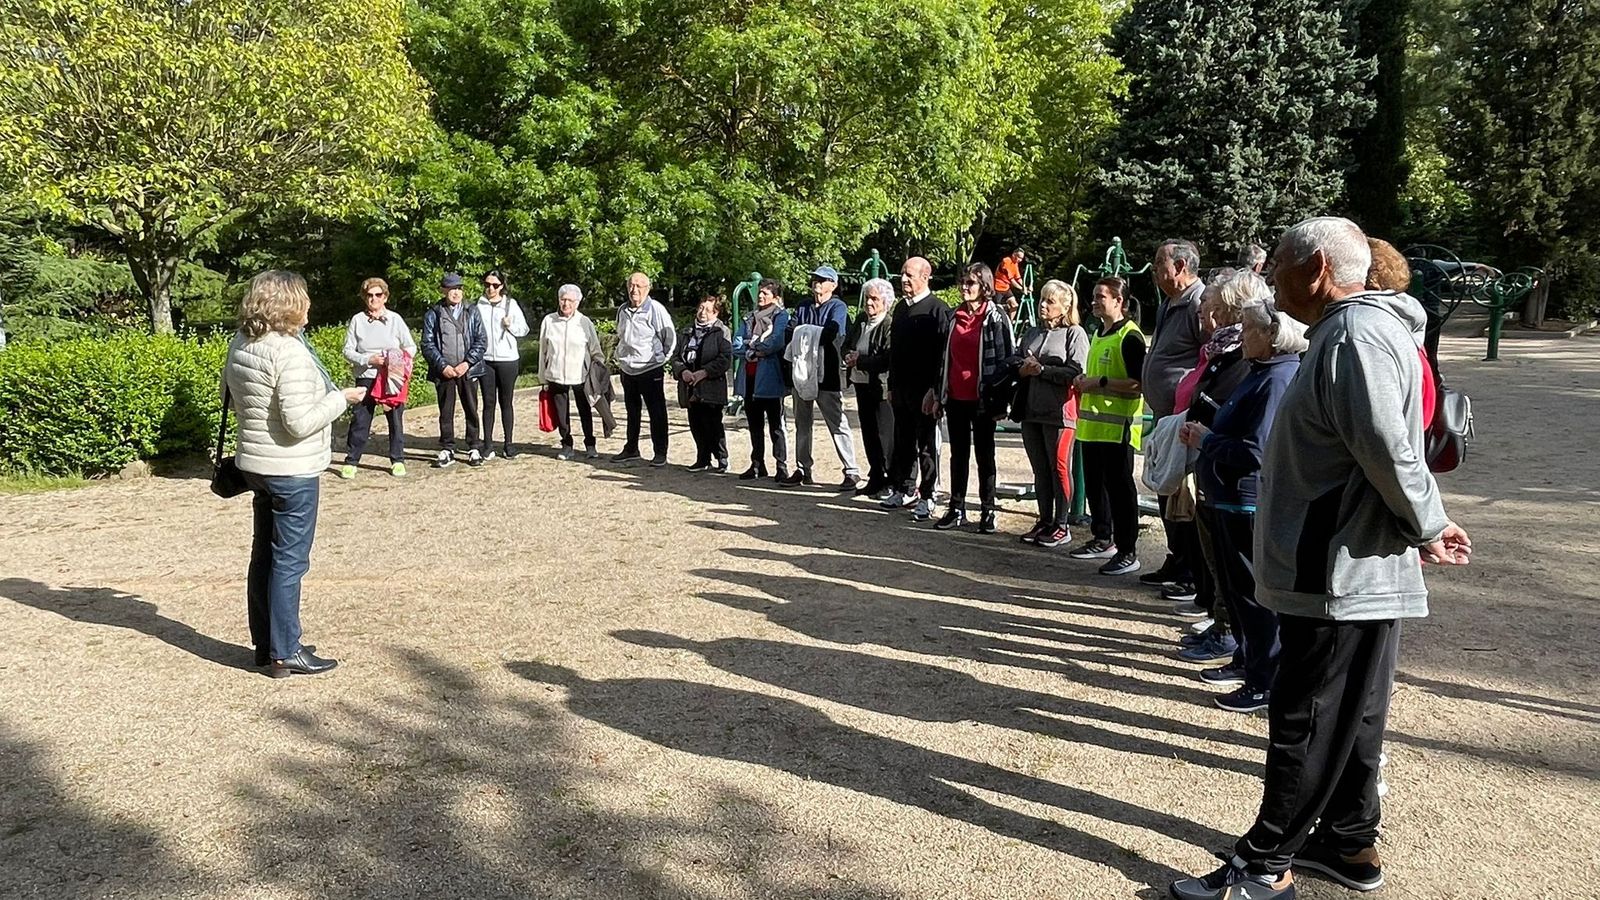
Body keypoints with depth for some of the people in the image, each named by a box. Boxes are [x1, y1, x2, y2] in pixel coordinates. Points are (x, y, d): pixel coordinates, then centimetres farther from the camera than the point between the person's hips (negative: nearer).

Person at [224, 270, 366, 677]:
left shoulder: (240, 344, 6)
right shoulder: (290, 352, -22)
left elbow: (233, 400, 18)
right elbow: (300, 422, -25)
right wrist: (342, 398, -14)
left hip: (255, 462, 9)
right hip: (292, 470, -9)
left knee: (265, 554, 16)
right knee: (289, 561, -1)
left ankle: (265, 644, 27)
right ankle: (285, 654, 7)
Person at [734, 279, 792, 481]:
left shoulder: (781, 316, -2)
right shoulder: (749, 317, 17)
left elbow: (776, 342, -18)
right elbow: (737, 346, 8)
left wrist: (751, 345, -4)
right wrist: (755, 350, -10)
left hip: (770, 379, -6)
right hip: (749, 378, 6)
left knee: (776, 426, -1)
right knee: (754, 425, 13)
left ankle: (781, 467, 2)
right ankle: (757, 465, 22)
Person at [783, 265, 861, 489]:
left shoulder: (837, 307, -3)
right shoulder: (804, 306, 16)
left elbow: (831, 333, -21)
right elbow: (790, 333, 3)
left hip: (826, 375, -7)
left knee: (838, 425, -6)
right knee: (802, 424, 13)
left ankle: (852, 472, -3)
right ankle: (803, 470, 23)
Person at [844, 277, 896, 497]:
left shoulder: (890, 325, -15)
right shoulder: (861, 319, 10)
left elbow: (888, 359, -23)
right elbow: (846, 344, 19)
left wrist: (860, 361, -17)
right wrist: (849, 356, -3)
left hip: (881, 387, -8)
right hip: (861, 384, 8)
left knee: (884, 436, -1)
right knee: (868, 434, 15)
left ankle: (889, 482, 8)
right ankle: (875, 478, 25)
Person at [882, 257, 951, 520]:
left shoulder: (937, 309, -9)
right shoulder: (901, 308, 14)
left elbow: (942, 352, -14)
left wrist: (935, 390, -18)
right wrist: (891, 385, 16)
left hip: (925, 390, -7)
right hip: (901, 388, 7)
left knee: (926, 446, 1)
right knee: (903, 442, 13)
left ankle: (926, 497, 7)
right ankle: (905, 490, 23)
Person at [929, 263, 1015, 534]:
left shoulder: (997, 318, -6)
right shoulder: (955, 316, 10)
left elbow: (1007, 359, -8)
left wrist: (1000, 400, -13)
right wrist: (938, 393, 14)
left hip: (981, 399, -5)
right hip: (955, 398, 5)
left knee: (984, 455, 5)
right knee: (958, 453, 11)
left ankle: (988, 510, 14)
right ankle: (957, 508, 18)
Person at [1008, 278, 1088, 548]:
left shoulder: (1075, 333, -3)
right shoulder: (1032, 333, 18)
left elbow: (1075, 371, -15)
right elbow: (1014, 363, 17)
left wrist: (1041, 369, -15)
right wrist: (1022, 369, -5)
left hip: (1059, 412, -7)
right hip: (1031, 411, 7)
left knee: (1059, 468, -1)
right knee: (1040, 470, 12)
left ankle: (1061, 526, 7)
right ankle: (1044, 521, 21)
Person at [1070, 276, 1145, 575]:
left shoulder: (1129, 336, -13)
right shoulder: (1099, 334, 17)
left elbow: (1139, 383, -21)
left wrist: (1101, 383, -19)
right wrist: (1085, 381, 9)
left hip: (1118, 426, -9)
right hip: (1092, 424, 9)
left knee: (1120, 488, -4)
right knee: (1095, 485, 16)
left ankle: (1128, 552, 2)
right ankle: (1103, 540, 29)